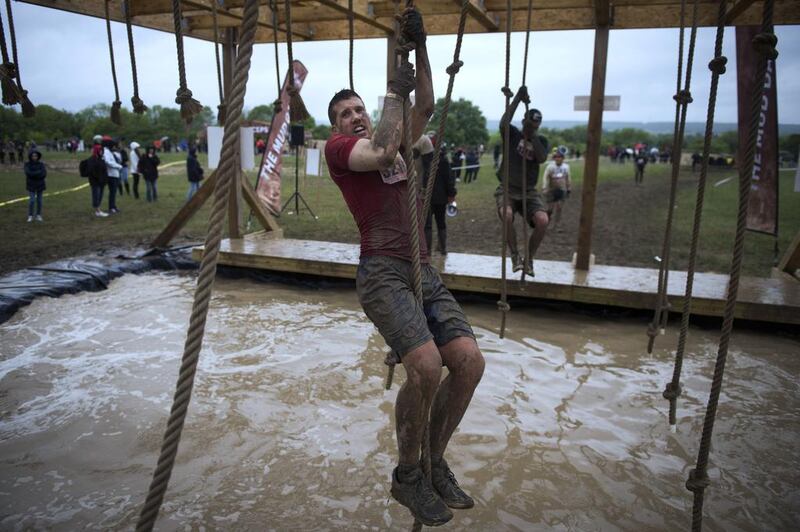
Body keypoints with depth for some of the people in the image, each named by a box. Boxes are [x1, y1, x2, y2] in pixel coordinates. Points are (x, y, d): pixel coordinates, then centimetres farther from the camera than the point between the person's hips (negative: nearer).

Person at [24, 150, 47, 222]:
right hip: (31, 185, -1)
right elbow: (29, 173, -20)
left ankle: (38, 216, 16)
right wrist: (39, 172, -19)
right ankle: (30, 216, 5)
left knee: (39, 200, 5)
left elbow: (44, 174, -13)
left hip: (40, 185, 1)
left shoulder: (41, 164, -1)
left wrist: (34, 174, -20)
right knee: (32, 200, -9)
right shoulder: (27, 164, -5)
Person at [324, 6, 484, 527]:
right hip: (384, 273, -7)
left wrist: (420, 46, 13)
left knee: (470, 360, -8)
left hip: (425, 272, 7)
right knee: (426, 365, -26)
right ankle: (408, 475, 1)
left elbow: (426, 108, 19)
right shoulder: (338, 148, 6)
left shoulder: (396, 141, 25)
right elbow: (380, 155, -12)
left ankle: (435, 462, 15)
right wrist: (394, 90, -2)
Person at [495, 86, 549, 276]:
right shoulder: (512, 134, 5)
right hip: (507, 189, -2)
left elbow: (542, 158, -10)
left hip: (529, 191, 2)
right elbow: (504, 123, -18)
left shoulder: (541, 141, 12)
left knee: (543, 220, -25)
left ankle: (529, 258, -2)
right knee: (507, 215, -35)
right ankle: (515, 255, -12)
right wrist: (518, 97, -20)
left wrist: (532, 136, -12)